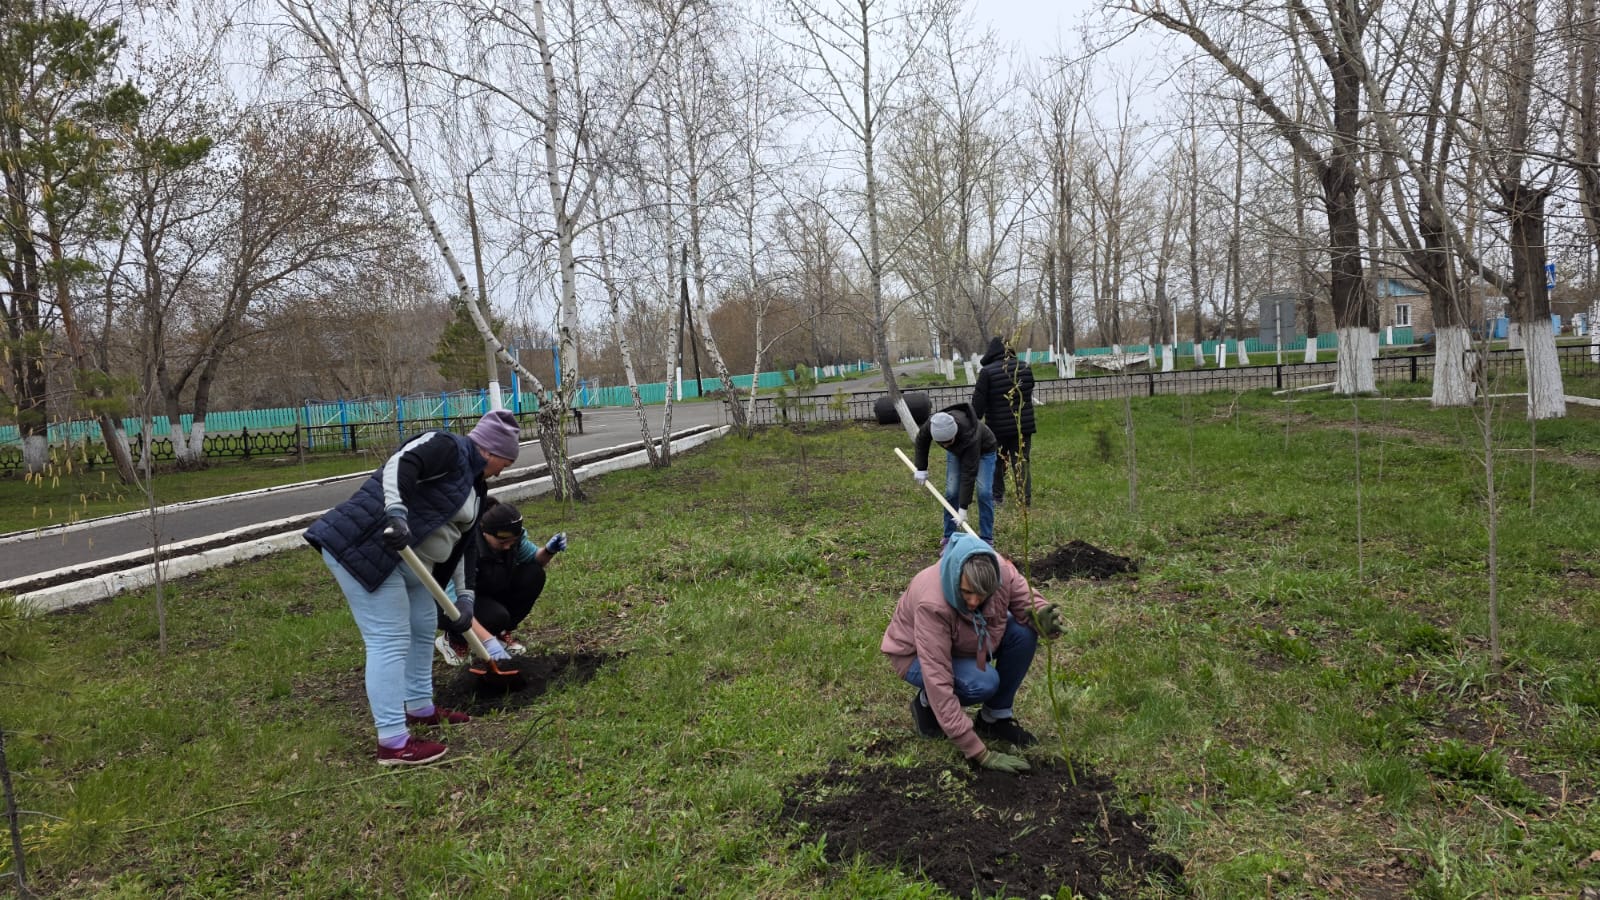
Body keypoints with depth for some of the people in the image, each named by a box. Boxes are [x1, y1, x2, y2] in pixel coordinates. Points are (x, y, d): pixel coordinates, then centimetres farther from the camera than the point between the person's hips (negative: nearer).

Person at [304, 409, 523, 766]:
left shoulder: (474, 484, 18)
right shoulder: (448, 447, -11)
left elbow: (466, 543, 17)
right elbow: (399, 465, -29)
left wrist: (465, 597, 12)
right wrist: (396, 513, -41)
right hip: (365, 547, -11)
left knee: (423, 628, 18)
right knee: (389, 640, -10)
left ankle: (420, 708, 35)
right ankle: (393, 743, -6)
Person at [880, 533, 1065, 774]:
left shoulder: (1001, 570, -28)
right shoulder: (932, 604, -41)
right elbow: (938, 679, -40)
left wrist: (1043, 618, -41)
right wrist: (978, 753, -38)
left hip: (964, 645, 6)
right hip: (916, 655, -6)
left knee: (1024, 632, -19)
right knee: (983, 682, -32)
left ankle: (996, 717, -1)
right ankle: (927, 703, 0)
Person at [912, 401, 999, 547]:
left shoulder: (969, 436, -45)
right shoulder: (932, 424, -34)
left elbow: (969, 474, -42)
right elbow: (921, 440, -8)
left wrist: (963, 508, -40)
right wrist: (921, 468, -7)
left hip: (983, 450, -4)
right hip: (956, 451, 4)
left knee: (984, 491, -16)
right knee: (951, 491, -7)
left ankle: (986, 539, -3)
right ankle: (948, 538, 2)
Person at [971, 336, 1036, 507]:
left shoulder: (987, 372, -13)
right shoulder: (1025, 368, 3)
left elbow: (978, 403, -12)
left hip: (997, 427, -3)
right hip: (1024, 425, 3)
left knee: (996, 462, 13)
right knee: (1022, 462, 7)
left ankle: (997, 497, 17)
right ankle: (1026, 498, 5)